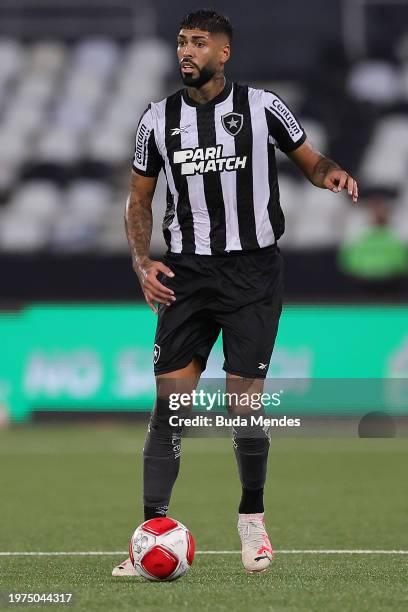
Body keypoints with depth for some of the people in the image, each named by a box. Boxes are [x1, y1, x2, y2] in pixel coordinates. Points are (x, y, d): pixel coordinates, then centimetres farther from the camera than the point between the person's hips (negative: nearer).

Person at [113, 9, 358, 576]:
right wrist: (142, 262, -1)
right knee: (169, 406, -6)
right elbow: (139, 198, 14)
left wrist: (330, 172, -14)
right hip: (186, 274, 2)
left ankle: (252, 516, 21)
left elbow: (310, 158, 10)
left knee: (245, 405, -2)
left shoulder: (262, 106, -2)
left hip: (254, 271, -2)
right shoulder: (158, 119, 5)